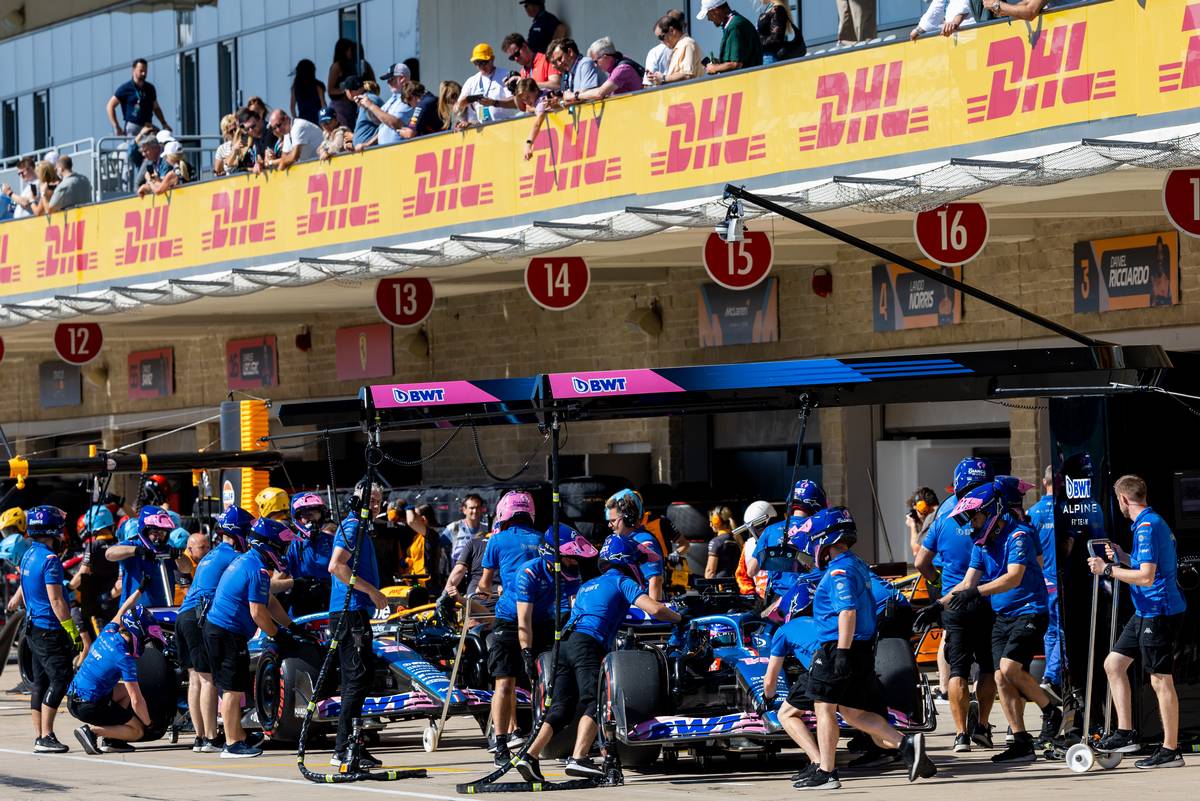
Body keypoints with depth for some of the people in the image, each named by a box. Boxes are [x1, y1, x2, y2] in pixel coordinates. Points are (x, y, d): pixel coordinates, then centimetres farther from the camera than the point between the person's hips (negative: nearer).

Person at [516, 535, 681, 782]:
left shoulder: (587, 586, 32)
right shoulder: (622, 581, 10)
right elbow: (655, 609, -2)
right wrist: (680, 618, 15)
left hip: (564, 642, 7)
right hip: (588, 644, -7)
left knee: (562, 707, 6)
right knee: (594, 703, -14)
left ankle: (531, 756, -7)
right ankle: (578, 758, -31)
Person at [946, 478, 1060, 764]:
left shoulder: (1017, 536, -14)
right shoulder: (981, 544, 10)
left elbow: (1013, 577, -26)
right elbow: (968, 583, 10)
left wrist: (976, 592, -35)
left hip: (1029, 613, -8)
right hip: (1002, 617, 8)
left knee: (1010, 668, -22)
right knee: (1002, 678, -1)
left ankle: (1051, 711, 0)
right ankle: (1022, 744, 2)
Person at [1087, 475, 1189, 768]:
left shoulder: (1147, 527, -18)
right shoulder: (1153, 522, 14)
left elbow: (1146, 577, -25)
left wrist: (1108, 569, -17)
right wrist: (1123, 558, 19)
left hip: (1160, 612, -11)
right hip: (1145, 612, 11)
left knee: (1161, 680, -5)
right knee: (1113, 664, 14)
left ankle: (1170, 750, 1)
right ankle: (1125, 733, 15)